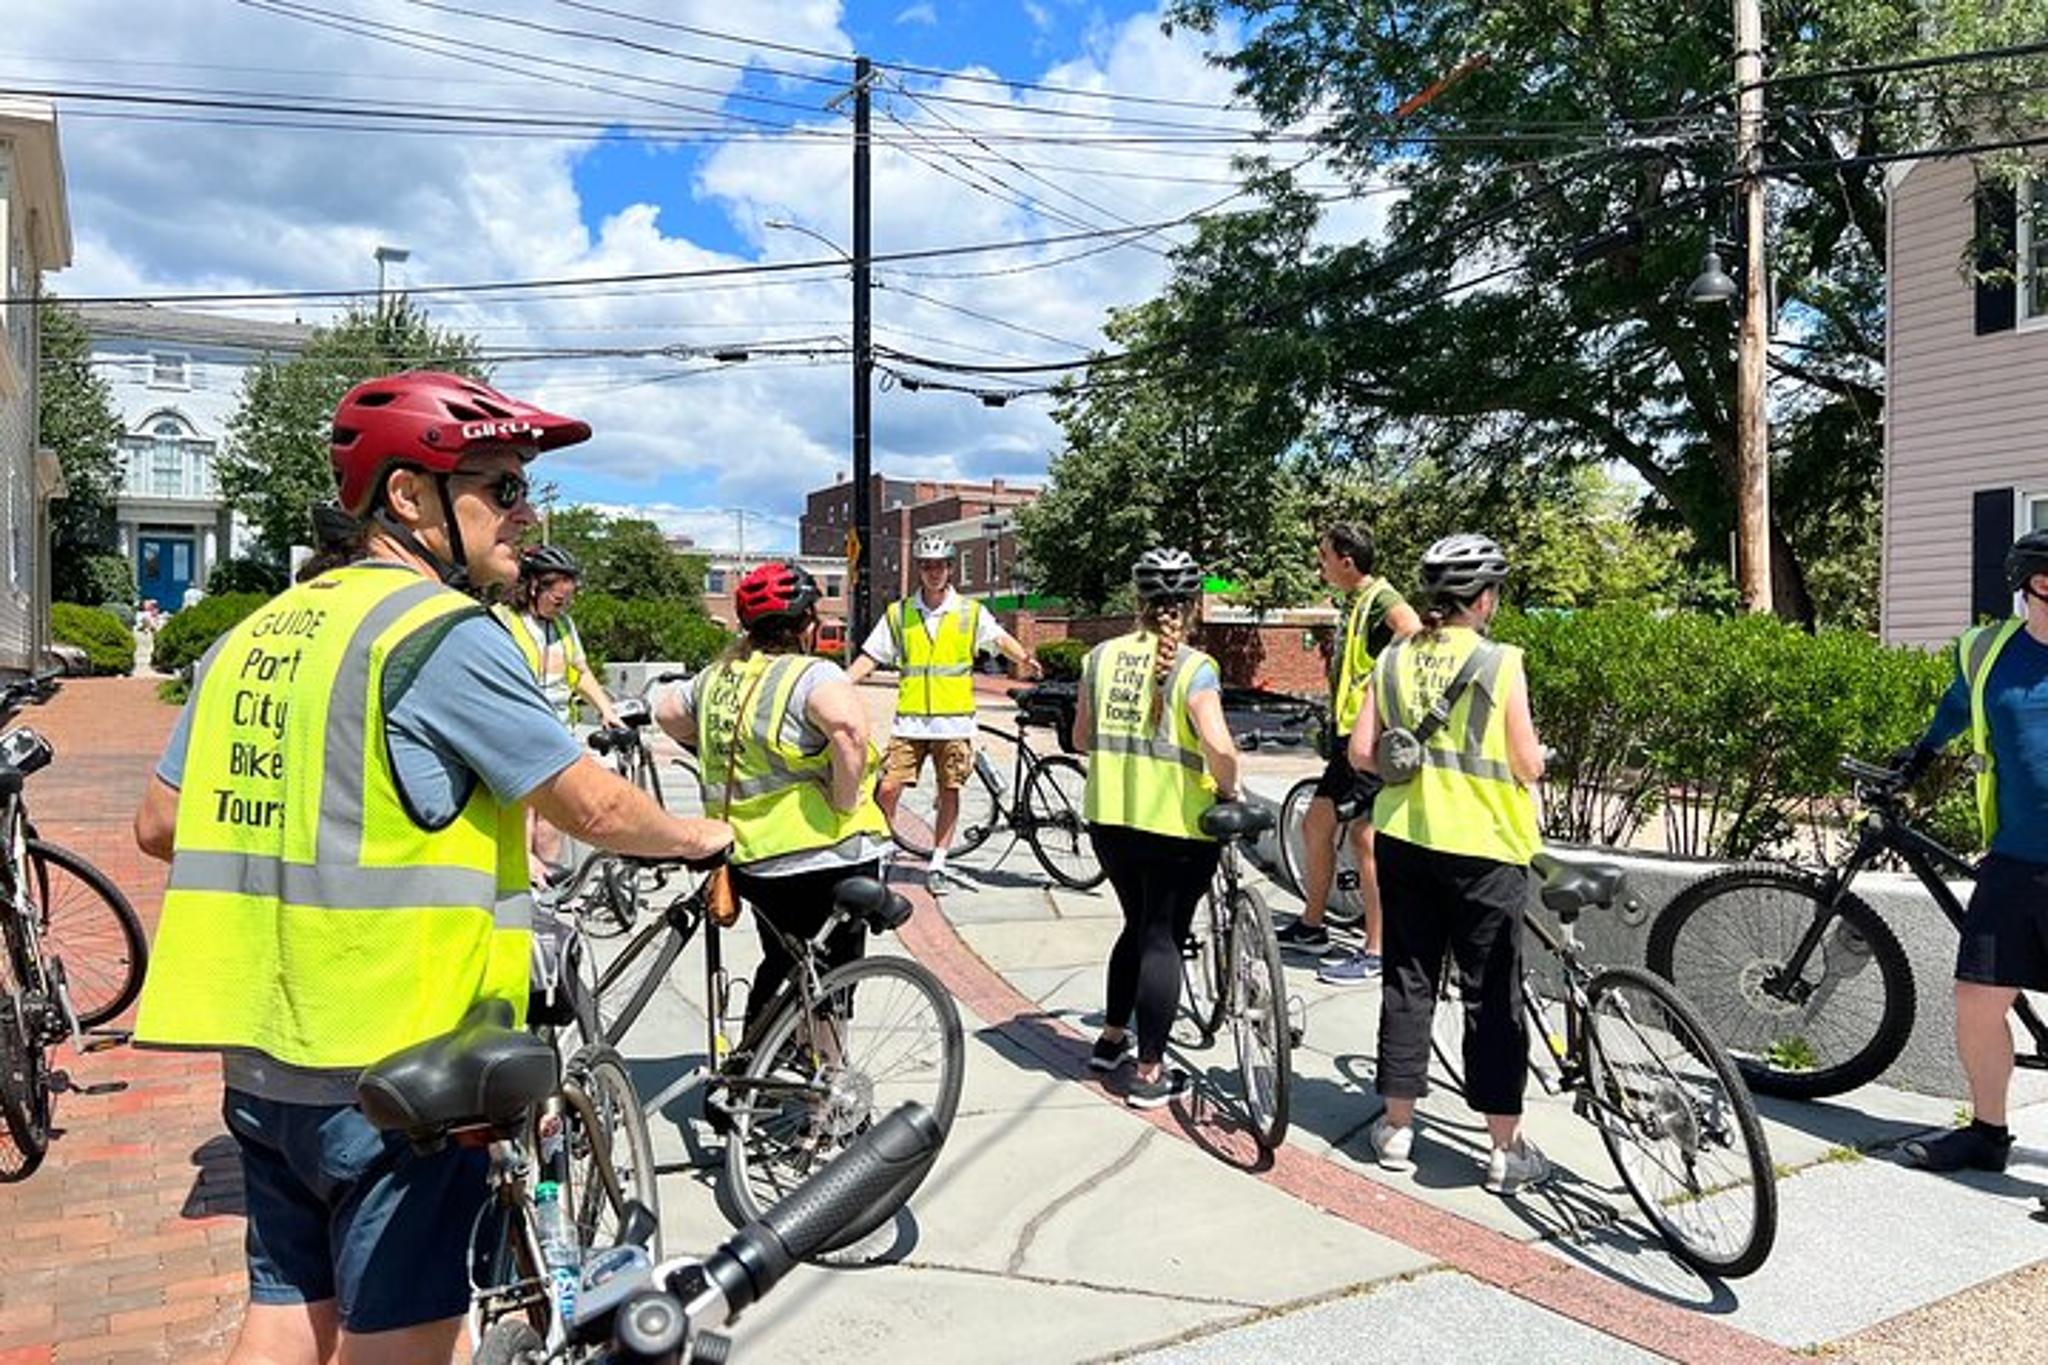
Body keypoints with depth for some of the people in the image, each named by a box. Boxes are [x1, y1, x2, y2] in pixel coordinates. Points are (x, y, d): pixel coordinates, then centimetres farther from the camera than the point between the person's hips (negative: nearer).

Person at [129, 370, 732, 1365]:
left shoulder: (255, 633, 9)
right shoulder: (446, 633, -15)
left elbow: (159, 824, 13)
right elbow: (593, 807, -14)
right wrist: (700, 836, 5)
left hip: (260, 1052, 8)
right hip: (390, 1059, -7)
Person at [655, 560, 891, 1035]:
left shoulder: (716, 677, 8)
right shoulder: (813, 675, -15)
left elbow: (666, 711, 24)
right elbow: (848, 728, -33)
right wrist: (846, 805, -22)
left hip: (748, 859, 7)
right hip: (827, 858, -7)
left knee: (780, 961, 27)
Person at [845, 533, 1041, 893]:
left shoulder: (970, 612, 2)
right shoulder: (898, 613, 4)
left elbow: (1000, 638, 6)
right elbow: (870, 656, 4)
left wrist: (1024, 660, -15)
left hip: (954, 719, 0)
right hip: (909, 720, 0)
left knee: (949, 791, 5)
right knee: (889, 788, -6)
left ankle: (937, 865, 17)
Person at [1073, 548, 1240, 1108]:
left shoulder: (1102, 656, 4)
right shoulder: (1194, 667, -11)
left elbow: (1081, 738, 10)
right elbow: (1218, 746, -23)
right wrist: (1228, 789, -6)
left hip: (1109, 816, 5)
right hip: (1176, 823, -5)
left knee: (1138, 926, 24)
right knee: (1163, 938, 6)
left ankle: (1111, 1038, 36)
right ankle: (1150, 1072, 11)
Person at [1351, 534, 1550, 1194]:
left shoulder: (1394, 660, 1)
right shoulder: (1500, 663, -11)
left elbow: (1361, 752, 0)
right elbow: (1528, 766, -9)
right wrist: (1539, 753, 13)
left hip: (1403, 838, 4)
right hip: (1483, 848, -4)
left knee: (1409, 980, 14)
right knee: (1492, 996, 6)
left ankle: (1397, 1127, 23)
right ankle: (1506, 1149, 15)